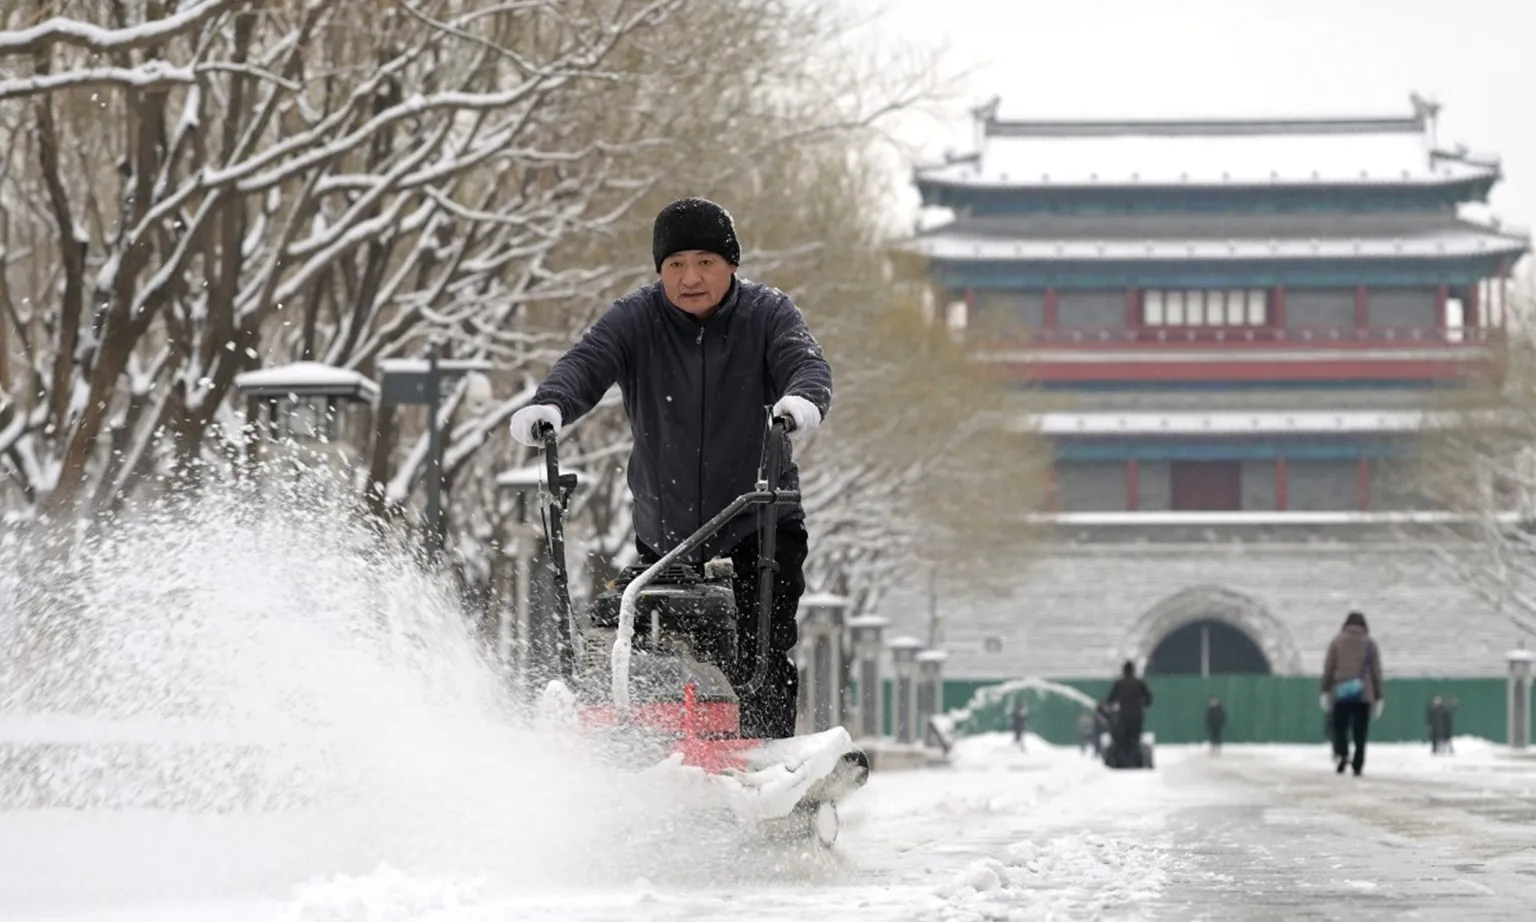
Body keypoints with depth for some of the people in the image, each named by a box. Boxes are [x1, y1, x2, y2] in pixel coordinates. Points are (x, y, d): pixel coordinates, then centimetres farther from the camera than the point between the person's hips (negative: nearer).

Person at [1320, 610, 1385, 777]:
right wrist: (1379, 697, 13)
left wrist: (1325, 691, 3)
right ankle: (1358, 765, 1)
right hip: (1363, 695, 0)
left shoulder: (1337, 641, 6)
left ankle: (1341, 753, -20)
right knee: (1360, 732, 4)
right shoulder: (1370, 644, 8)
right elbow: (1376, 673, 8)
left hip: (1341, 694, 0)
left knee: (1339, 727, 6)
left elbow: (1328, 668, 2)